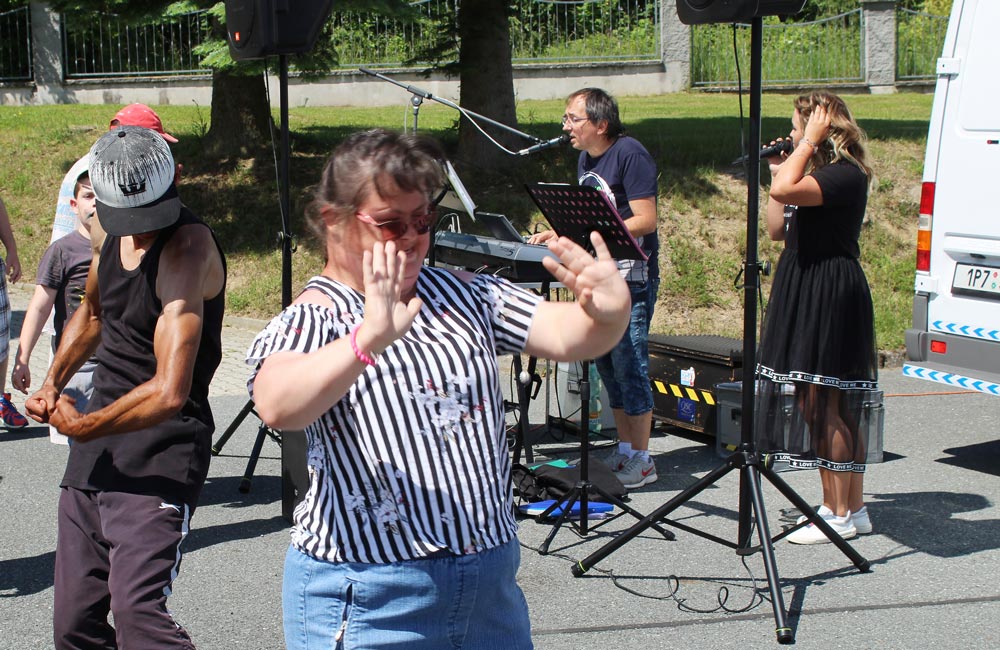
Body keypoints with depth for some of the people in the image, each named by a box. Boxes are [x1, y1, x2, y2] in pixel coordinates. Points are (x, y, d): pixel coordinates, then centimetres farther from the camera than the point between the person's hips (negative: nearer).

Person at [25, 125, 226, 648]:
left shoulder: (187, 248, -19)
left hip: (160, 455, -8)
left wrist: (79, 427, -10)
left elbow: (168, 393, -27)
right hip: (95, 446, 8)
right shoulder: (108, 231, 7)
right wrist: (52, 384, 15)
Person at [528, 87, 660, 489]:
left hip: (632, 277, -9)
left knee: (629, 364, -7)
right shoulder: (585, 159, 12)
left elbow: (645, 221, -18)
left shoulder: (630, 154, -14)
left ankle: (642, 461, 1)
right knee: (607, 364, 12)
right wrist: (558, 233, 4)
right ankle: (624, 450, 22)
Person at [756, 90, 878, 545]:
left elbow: (784, 190, -29)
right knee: (812, 406, 11)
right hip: (802, 294, 10)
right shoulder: (815, 172, 16)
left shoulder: (847, 174, -14)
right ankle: (832, 503, 19)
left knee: (827, 407, -7)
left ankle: (849, 514, 0)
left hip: (832, 297, -10)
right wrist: (777, 169, 14)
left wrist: (809, 142, -17)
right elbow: (776, 230, 16)